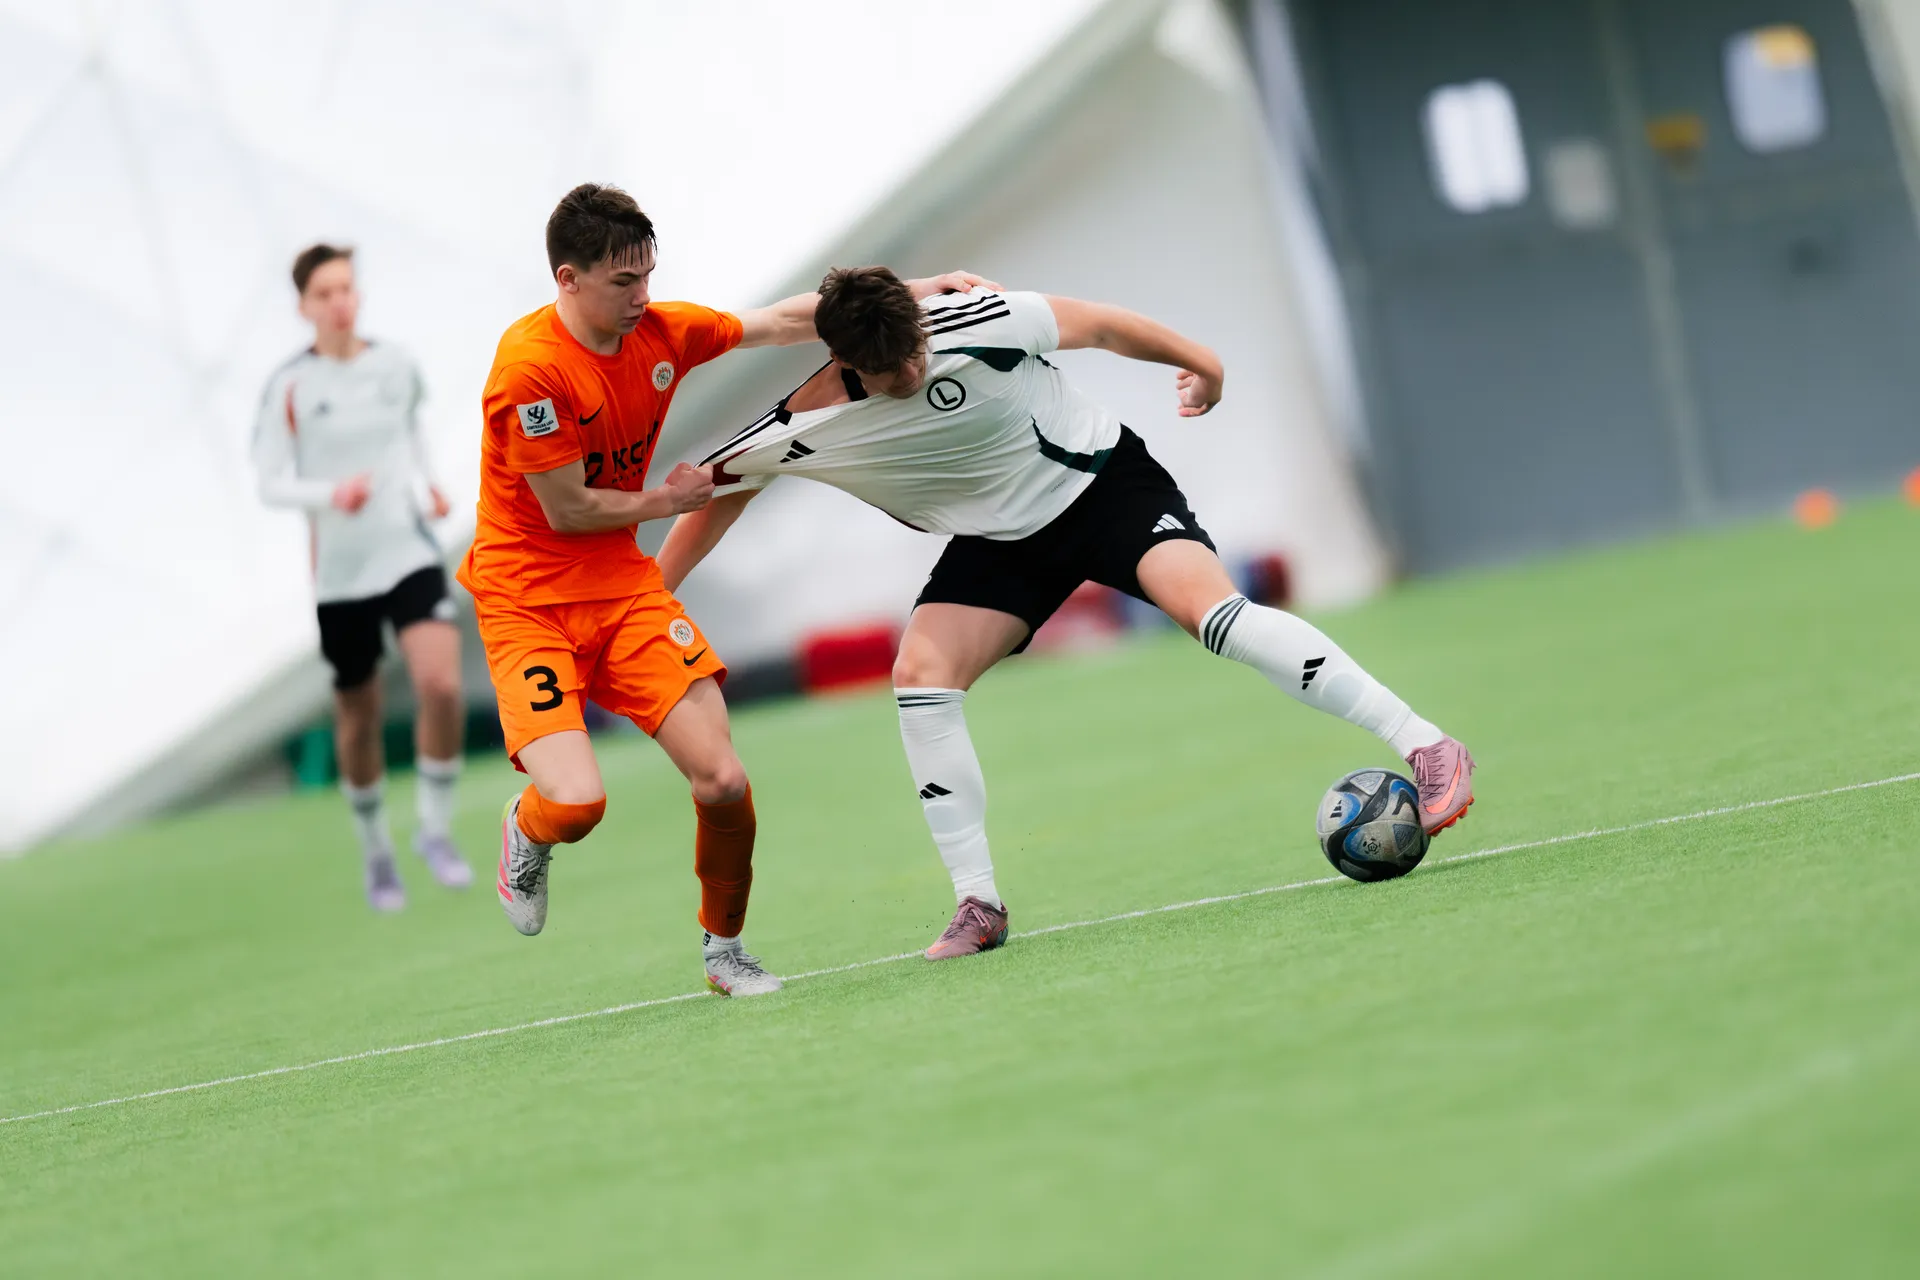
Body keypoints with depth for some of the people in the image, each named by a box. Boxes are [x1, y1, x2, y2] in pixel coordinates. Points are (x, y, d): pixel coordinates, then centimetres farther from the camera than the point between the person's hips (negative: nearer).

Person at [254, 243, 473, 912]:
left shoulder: (396, 366, 5)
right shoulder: (289, 387, -6)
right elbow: (271, 483, -6)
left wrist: (426, 485, 6)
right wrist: (329, 494, -25)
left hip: (411, 553, 1)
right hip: (340, 574, -1)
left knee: (441, 687, -19)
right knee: (358, 718, 7)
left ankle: (435, 830, 0)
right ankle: (376, 851, 29)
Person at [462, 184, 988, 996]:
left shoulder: (661, 332, -1)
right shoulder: (530, 367, -22)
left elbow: (783, 323, 14)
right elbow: (567, 511, -17)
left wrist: (917, 290, 12)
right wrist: (669, 500, -2)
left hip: (624, 583, 6)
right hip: (528, 599, -6)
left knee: (723, 783, -9)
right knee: (576, 804, -23)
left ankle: (724, 948, 17)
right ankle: (526, 833, 16)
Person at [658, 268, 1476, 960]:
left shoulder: (978, 324, -28)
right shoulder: (797, 432, -20)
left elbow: (1097, 326, -9)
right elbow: (719, 487, -1)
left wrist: (1199, 363, 3)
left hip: (1104, 481, -4)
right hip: (1002, 540, 4)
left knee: (1210, 609, -27)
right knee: (920, 673, -17)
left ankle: (1425, 748, -28)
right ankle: (978, 904, -7)